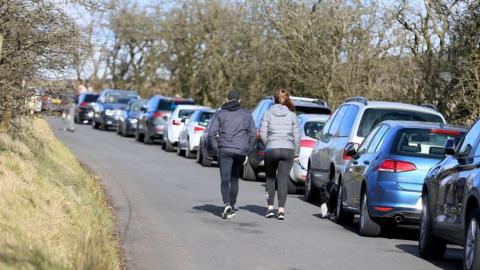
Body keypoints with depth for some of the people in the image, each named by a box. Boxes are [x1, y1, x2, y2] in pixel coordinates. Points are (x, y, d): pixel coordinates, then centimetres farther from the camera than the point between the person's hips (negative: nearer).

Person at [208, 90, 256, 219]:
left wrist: (217, 149, 5)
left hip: (225, 150, -2)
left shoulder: (220, 113, 5)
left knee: (225, 180, -6)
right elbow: (253, 133, 4)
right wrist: (248, 149, 12)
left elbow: (211, 133, -2)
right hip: (241, 151, 2)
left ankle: (227, 204, -28)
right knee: (234, 179, 17)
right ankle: (232, 207, 21)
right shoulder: (246, 114, 8)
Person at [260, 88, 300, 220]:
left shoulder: (268, 113, 1)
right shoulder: (292, 115, 3)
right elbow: (296, 135, 2)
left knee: (270, 178, 15)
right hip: (288, 149, 0)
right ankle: (281, 209, -7)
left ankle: (270, 208, 9)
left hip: (271, 149, 0)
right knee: (283, 180, 1)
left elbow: (263, 132, -3)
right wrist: (296, 152, 10)